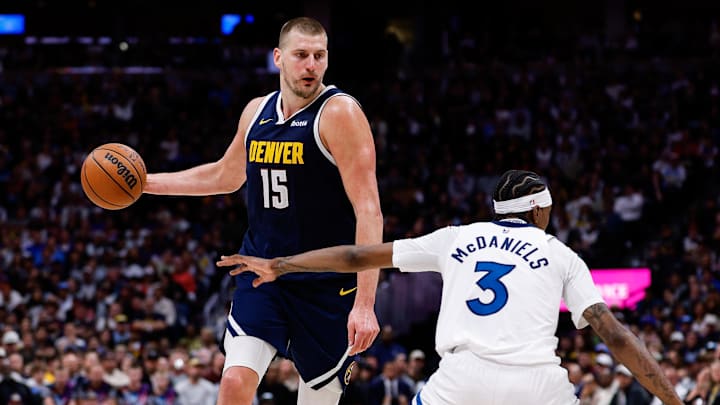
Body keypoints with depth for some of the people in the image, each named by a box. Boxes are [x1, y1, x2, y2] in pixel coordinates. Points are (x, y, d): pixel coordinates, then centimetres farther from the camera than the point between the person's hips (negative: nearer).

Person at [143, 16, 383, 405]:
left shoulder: (340, 113, -14)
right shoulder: (257, 111, 7)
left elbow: (368, 211, -19)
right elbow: (226, 175, 28)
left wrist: (365, 303, -26)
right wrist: (148, 182, 24)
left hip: (327, 283, -4)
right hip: (261, 273, 5)